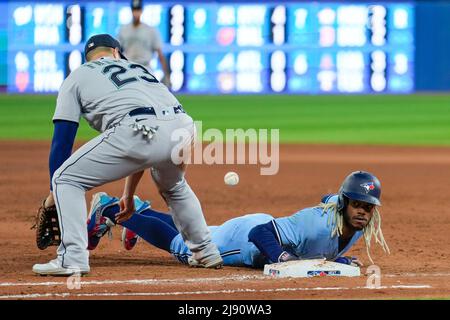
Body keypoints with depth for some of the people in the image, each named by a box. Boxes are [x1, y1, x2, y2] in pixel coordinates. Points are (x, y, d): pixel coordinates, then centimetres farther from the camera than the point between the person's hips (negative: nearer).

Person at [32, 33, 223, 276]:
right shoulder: (138, 68, 39)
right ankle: (206, 253, 35)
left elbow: (62, 138, 17)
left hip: (139, 132, -6)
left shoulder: (77, 77, 25)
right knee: (173, 187, 38)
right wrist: (128, 194, 47)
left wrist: (54, 193, 25)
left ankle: (72, 257, -3)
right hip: (183, 127, 6)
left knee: (66, 179, 9)